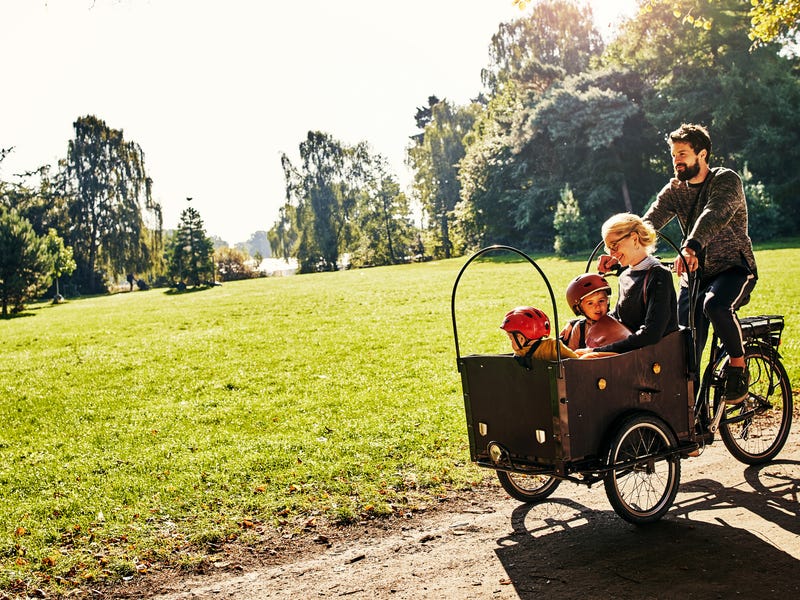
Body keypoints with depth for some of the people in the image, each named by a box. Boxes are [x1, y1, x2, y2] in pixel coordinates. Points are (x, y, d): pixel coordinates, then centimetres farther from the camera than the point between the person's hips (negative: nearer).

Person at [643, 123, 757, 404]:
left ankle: (738, 364, -14)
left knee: (715, 305, -37)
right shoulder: (674, 189, 6)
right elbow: (648, 223, -8)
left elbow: (715, 215, -31)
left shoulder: (726, 180, -10)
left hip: (733, 268, -5)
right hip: (694, 274, 5)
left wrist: (690, 246, -50)